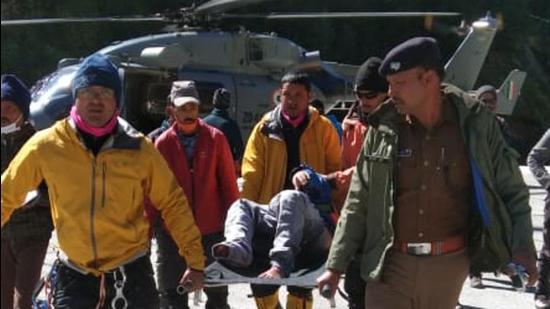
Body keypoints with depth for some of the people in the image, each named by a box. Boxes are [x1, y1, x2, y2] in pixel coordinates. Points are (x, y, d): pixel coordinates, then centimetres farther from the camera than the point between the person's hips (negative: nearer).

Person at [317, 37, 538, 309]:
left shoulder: (475, 123, -4)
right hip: (389, 265, 1)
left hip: (448, 266, 0)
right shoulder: (383, 129, -1)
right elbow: (358, 204, 4)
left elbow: (511, 191, 4)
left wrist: (522, 246, -10)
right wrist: (335, 266, 2)